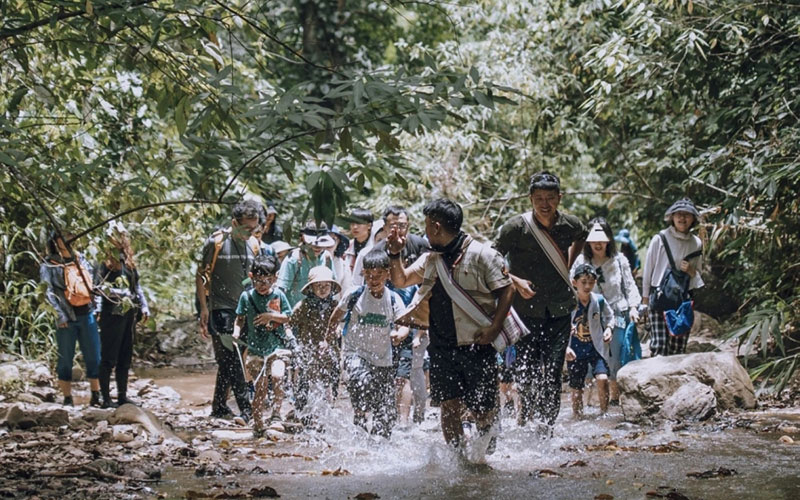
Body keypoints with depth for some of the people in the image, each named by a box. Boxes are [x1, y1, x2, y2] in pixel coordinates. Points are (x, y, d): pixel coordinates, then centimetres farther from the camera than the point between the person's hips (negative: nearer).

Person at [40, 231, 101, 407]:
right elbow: (49, 293, -7)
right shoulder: (49, 265, 0)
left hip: (87, 314, 4)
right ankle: (67, 399, 6)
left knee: (94, 357, 3)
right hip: (66, 318, -4)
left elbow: (93, 284, 18)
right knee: (66, 359, 1)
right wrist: (60, 316, -15)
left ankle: (96, 396, 10)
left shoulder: (81, 260, 14)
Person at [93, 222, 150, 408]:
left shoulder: (129, 262, 15)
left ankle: (122, 396, 18)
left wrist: (143, 306, 16)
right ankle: (106, 398, -1)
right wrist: (98, 308, -22)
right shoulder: (106, 261, -6)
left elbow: (137, 286, 21)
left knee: (125, 357, 11)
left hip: (129, 314, 7)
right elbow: (98, 285, -12)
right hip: (112, 314, -7)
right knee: (108, 358, -4)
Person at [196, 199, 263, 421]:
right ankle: (246, 409, -15)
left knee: (228, 362, 11)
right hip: (220, 309, -5)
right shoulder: (216, 242, -8)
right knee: (232, 361, -12)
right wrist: (204, 308, -9)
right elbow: (200, 276, -3)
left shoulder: (254, 244, 7)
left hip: (245, 310, 5)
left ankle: (219, 407, 21)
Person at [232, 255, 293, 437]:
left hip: (277, 347, 0)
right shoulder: (246, 296, 0)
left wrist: (272, 316, -13)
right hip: (256, 348, 0)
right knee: (261, 386, -2)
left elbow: (287, 317, 4)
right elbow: (240, 319, 7)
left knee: (277, 376, -23)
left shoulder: (278, 295, 0)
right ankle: (257, 426, 10)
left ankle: (276, 415, -9)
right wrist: (236, 331, -12)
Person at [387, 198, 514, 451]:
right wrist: (395, 254, 4)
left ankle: (486, 444, 28)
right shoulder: (430, 259, 13)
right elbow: (400, 280, 22)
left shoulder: (481, 255, -5)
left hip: (477, 345, -5)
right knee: (449, 406, -3)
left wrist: (494, 328, -14)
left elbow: (507, 290, -5)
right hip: (442, 347, 5)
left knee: (483, 408, -2)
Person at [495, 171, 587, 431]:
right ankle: (526, 406, 27)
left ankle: (547, 422, 9)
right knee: (525, 367, -3)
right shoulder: (516, 227, -10)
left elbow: (581, 237, 26)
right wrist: (516, 281, -15)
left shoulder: (570, 225, 1)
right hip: (527, 309, -2)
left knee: (553, 371, -2)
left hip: (560, 309, 2)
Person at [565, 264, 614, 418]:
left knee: (602, 379, -19)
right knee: (576, 388, 6)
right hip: (575, 352, -1)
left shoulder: (599, 300, -4)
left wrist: (608, 328, -1)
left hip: (596, 348, 1)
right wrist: (565, 348, -15)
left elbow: (609, 316, 17)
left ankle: (604, 413, -6)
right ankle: (577, 417, 19)